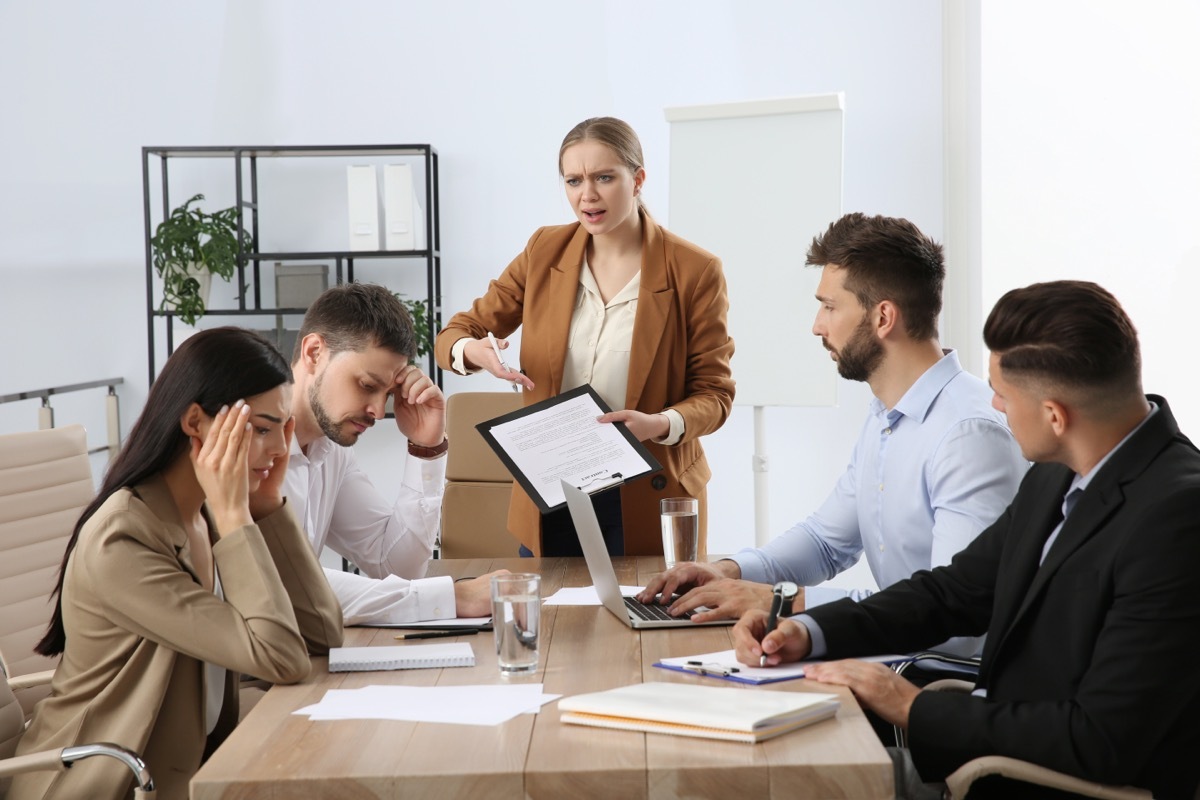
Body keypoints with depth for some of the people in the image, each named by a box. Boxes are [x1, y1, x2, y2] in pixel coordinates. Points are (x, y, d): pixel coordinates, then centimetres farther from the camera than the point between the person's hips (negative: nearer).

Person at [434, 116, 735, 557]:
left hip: (647, 501, -3)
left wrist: (662, 424, -25)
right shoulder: (544, 251, 1)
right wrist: (474, 351, -20)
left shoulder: (694, 271, -9)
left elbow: (714, 392, -4)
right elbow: (454, 334, 4)